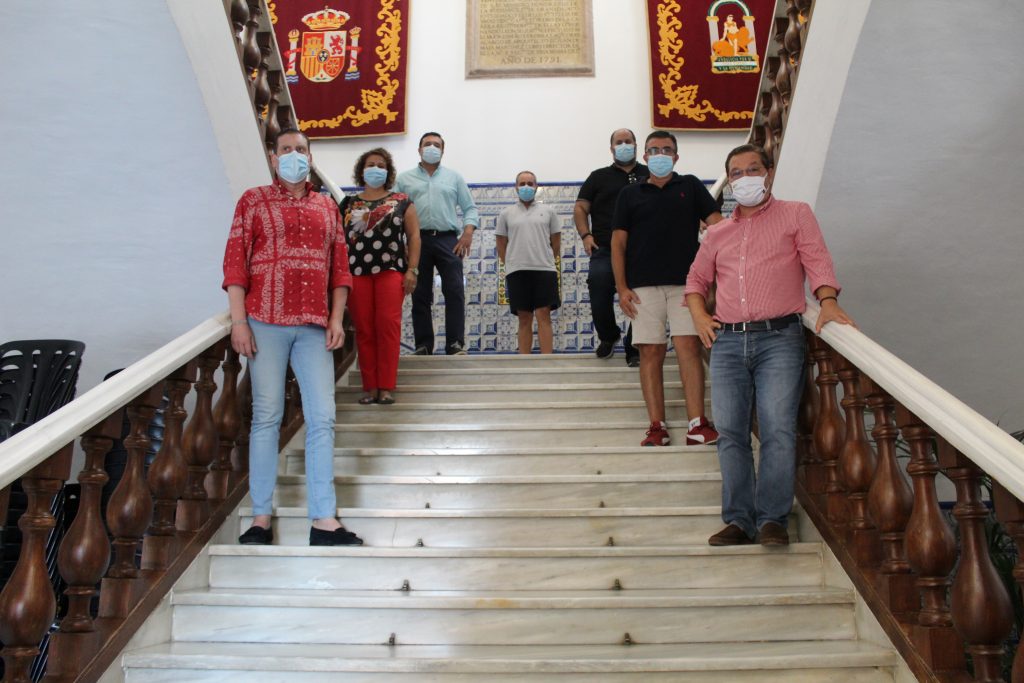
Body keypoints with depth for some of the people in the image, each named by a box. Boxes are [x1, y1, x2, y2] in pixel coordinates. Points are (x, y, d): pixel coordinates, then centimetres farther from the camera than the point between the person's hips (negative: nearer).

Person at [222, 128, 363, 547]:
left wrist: (336, 319, 4)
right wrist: (238, 321, -8)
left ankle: (324, 520, 3)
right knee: (267, 416, 1)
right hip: (266, 323, -3)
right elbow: (235, 262, 0)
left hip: (314, 326, 3)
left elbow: (340, 267, 14)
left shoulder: (327, 207, 16)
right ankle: (261, 518, 10)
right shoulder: (254, 201, 7)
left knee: (322, 418, -2)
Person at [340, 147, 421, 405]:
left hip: (391, 270, -2)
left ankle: (386, 387, -4)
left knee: (388, 326, -8)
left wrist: (412, 270, -4)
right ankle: (369, 386, 6)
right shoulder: (348, 204, 15)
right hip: (356, 271, 2)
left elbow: (413, 235, 5)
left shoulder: (401, 201, 10)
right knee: (364, 329, 1)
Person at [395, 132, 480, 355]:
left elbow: (469, 208, 13)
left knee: (455, 291, -9)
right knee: (420, 295, 1)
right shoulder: (404, 178, 15)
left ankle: (455, 344, -7)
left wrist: (468, 233, -3)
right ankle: (423, 345, 7)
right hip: (418, 240, 0)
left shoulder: (454, 177, 16)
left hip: (447, 240, 0)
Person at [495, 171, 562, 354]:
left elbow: (556, 242, 13)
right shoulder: (506, 213, 9)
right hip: (516, 272, 1)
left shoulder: (548, 212, 9)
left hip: (544, 270, 0)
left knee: (543, 316, -5)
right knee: (524, 319, 3)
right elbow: (501, 244, 12)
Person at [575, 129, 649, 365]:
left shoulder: (650, 175, 14)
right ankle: (608, 337, 21)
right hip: (605, 250, 0)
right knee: (599, 300, -6)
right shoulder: (599, 177, 15)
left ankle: (634, 349, 10)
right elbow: (580, 208, 13)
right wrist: (585, 235, -2)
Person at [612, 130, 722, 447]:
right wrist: (622, 288, 0)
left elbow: (718, 226, 8)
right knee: (650, 353, -2)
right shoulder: (630, 194, 15)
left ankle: (696, 424, -9)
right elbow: (618, 243, 10)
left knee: (689, 347, -9)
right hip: (643, 286, 1)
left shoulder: (691, 186, 15)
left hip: (685, 282, 0)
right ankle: (657, 427, 0)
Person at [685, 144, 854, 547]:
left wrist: (828, 301, -19)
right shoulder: (719, 233, 23)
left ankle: (773, 518, -3)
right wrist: (699, 315, 10)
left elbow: (817, 259, -1)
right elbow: (696, 278, 29)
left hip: (779, 337, -4)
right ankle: (738, 520, 4)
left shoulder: (795, 214, 12)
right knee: (730, 432, -1)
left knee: (778, 430, -11)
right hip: (727, 342, 4)